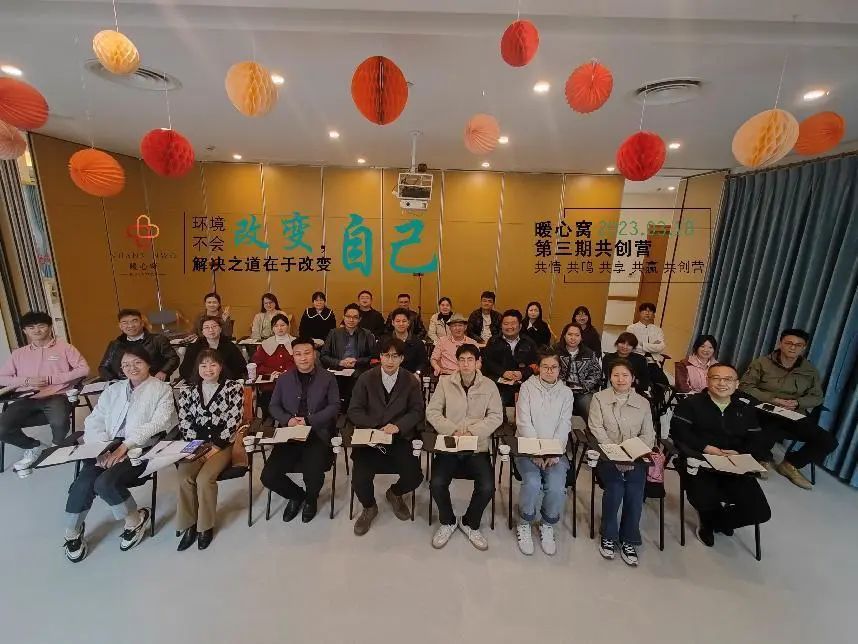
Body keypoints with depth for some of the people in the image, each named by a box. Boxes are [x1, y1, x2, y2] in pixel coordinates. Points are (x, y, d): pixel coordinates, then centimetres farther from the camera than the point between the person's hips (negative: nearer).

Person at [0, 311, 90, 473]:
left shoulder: (64, 347, 4)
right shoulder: (18, 353, 15)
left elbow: (83, 369, -5)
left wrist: (51, 379, -9)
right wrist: (26, 381, -5)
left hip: (56, 396, -4)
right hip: (28, 398, 4)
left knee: (59, 423, -33)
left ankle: (58, 447, 5)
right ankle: (34, 446, 14)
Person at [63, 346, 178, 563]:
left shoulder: (162, 389, 1)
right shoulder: (113, 390, 17)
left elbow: (158, 423, -12)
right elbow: (94, 422, 8)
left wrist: (125, 446, -21)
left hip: (140, 449, -4)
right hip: (107, 448, 5)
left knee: (105, 483, -25)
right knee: (82, 485, -19)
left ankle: (136, 519, 3)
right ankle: (73, 533, 9)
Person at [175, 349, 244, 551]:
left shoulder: (234, 387, -4)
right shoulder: (188, 390, 8)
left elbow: (233, 421, -8)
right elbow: (184, 422, 4)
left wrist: (216, 447, -13)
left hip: (223, 444, -3)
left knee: (204, 478, -23)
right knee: (184, 478, -21)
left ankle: (205, 526, -1)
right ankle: (189, 525, 0)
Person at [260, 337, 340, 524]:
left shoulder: (328, 378, 3)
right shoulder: (284, 379, 12)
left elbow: (334, 406, -2)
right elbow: (274, 406, 14)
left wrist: (309, 420, -13)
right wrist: (287, 419, -7)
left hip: (318, 434, -3)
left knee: (313, 475, -25)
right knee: (267, 477, -13)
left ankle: (310, 499, 16)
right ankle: (296, 495, 22)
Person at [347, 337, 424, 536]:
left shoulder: (411, 381, 2)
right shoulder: (366, 378, 1)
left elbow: (417, 411, 4)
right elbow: (354, 410, 0)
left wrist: (398, 426, -15)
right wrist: (376, 428, -14)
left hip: (400, 437, 1)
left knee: (414, 477, -17)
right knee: (360, 480, -19)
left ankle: (394, 493, 23)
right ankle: (369, 507, 19)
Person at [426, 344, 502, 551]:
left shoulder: (489, 385, 0)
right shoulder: (445, 382, 1)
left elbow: (496, 416, -2)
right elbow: (432, 411, 0)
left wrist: (473, 432, -15)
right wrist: (452, 430, -13)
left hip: (478, 447, 0)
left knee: (487, 487, -19)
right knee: (437, 484, -20)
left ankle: (470, 524, 15)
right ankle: (447, 522, 14)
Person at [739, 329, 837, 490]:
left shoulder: (810, 370, 11)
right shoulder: (762, 363, -2)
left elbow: (817, 397, 12)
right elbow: (745, 386, -5)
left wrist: (797, 403, -10)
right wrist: (772, 399, -16)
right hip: (766, 414, -5)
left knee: (829, 441, -13)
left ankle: (790, 464, 10)